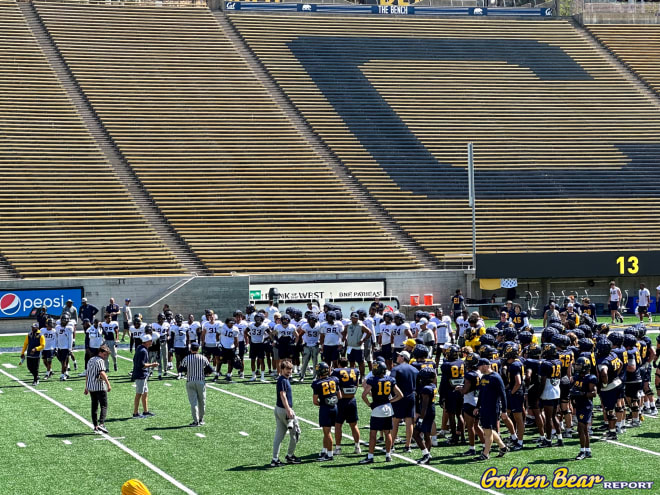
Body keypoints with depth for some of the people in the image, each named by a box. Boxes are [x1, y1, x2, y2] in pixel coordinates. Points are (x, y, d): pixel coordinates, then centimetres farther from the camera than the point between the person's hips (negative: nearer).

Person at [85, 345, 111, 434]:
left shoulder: (91, 360, 17)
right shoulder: (100, 361, -9)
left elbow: (87, 374, 22)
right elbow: (102, 373, -22)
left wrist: (86, 388, 27)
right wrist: (108, 384, -23)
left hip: (90, 386, 8)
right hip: (100, 387, -8)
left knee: (94, 406, 11)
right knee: (104, 406, -6)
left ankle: (95, 426, 11)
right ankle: (101, 424, -21)